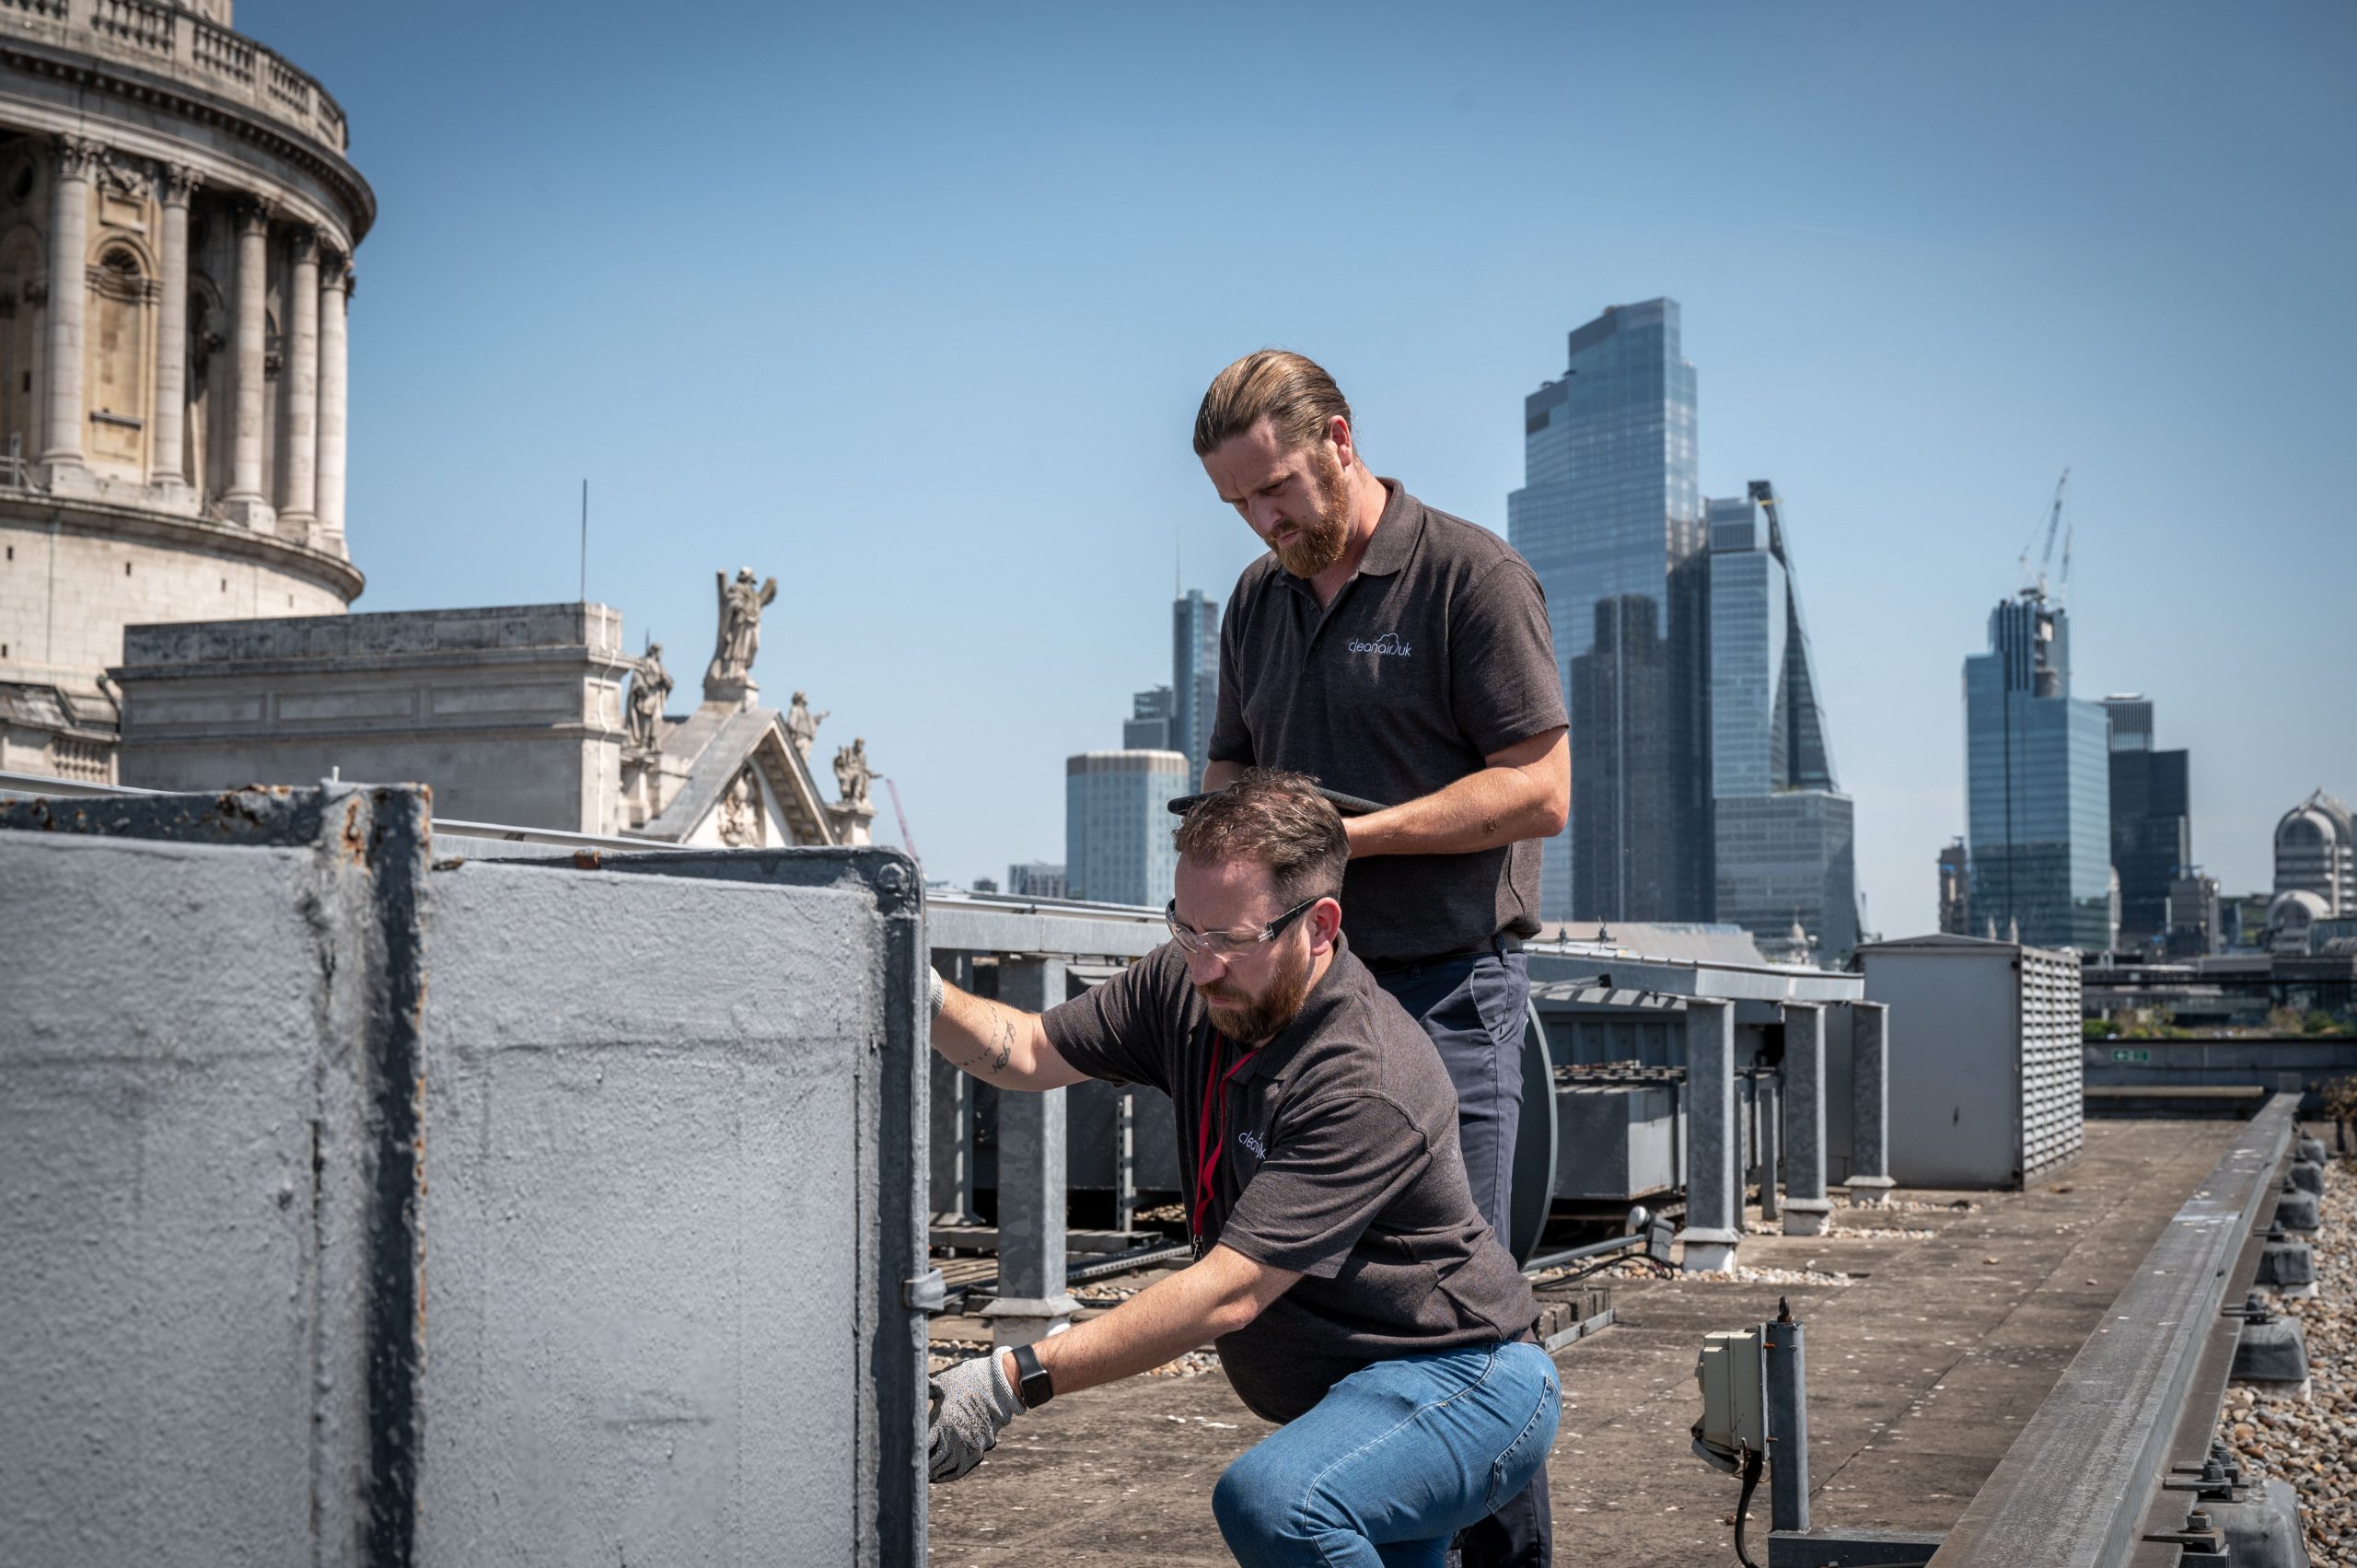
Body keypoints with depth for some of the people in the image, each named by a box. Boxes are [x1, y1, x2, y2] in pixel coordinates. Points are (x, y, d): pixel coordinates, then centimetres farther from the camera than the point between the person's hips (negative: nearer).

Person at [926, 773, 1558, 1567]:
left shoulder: (1368, 1084, -29)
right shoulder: (1189, 987, -2)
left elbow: (1229, 1293, -31)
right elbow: (1031, 1053, 9)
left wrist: (1014, 1378, -33)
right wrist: (925, 999, -13)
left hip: (1463, 1385, -9)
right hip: (1355, 1390, 9)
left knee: (1268, 1501, -34)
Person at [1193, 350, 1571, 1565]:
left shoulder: (1473, 577, -5)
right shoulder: (1259, 600, 16)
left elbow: (1539, 789, -11)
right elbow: (1231, 773, 26)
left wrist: (1353, 832, -16)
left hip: (1444, 994, -6)